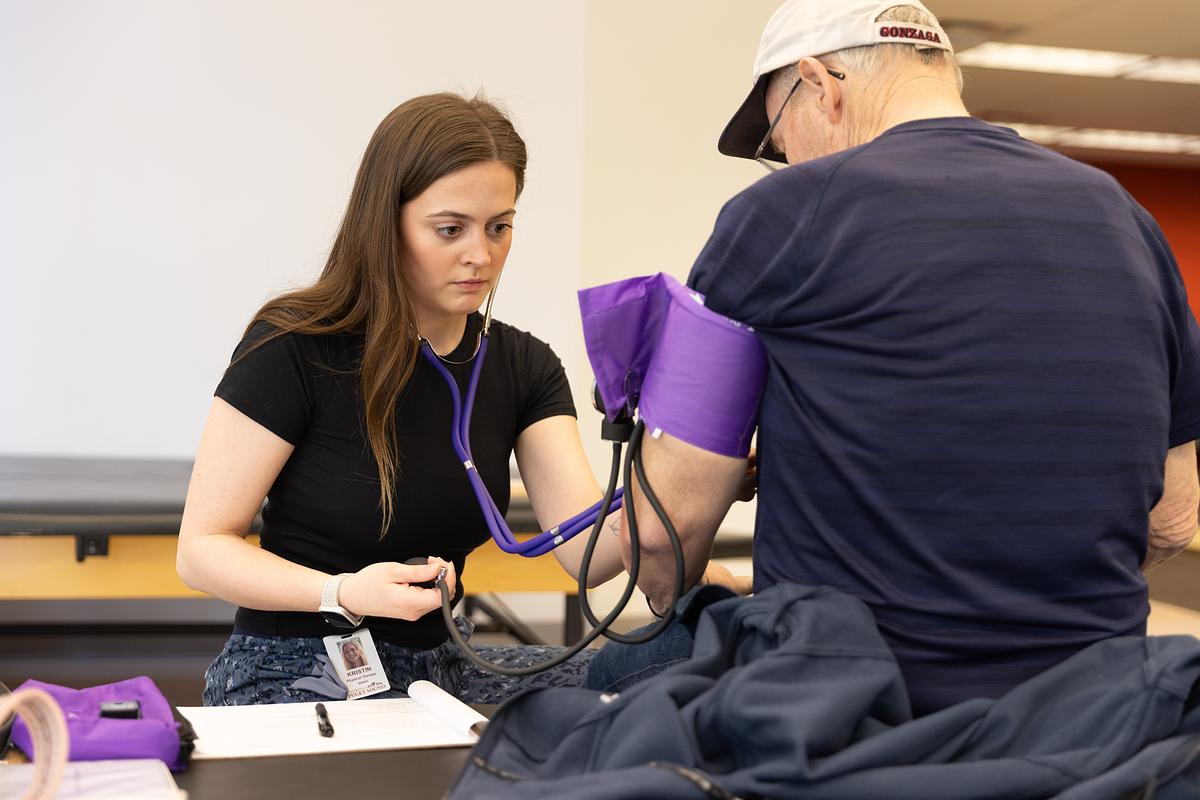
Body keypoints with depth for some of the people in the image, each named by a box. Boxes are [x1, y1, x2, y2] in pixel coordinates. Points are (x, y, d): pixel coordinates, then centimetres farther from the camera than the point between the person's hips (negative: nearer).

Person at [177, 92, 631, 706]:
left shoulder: (522, 366, 3)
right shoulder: (293, 349, -12)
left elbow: (586, 551, -9)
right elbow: (200, 550, -11)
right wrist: (344, 594, -29)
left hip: (432, 666, 6)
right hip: (294, 676, -5)